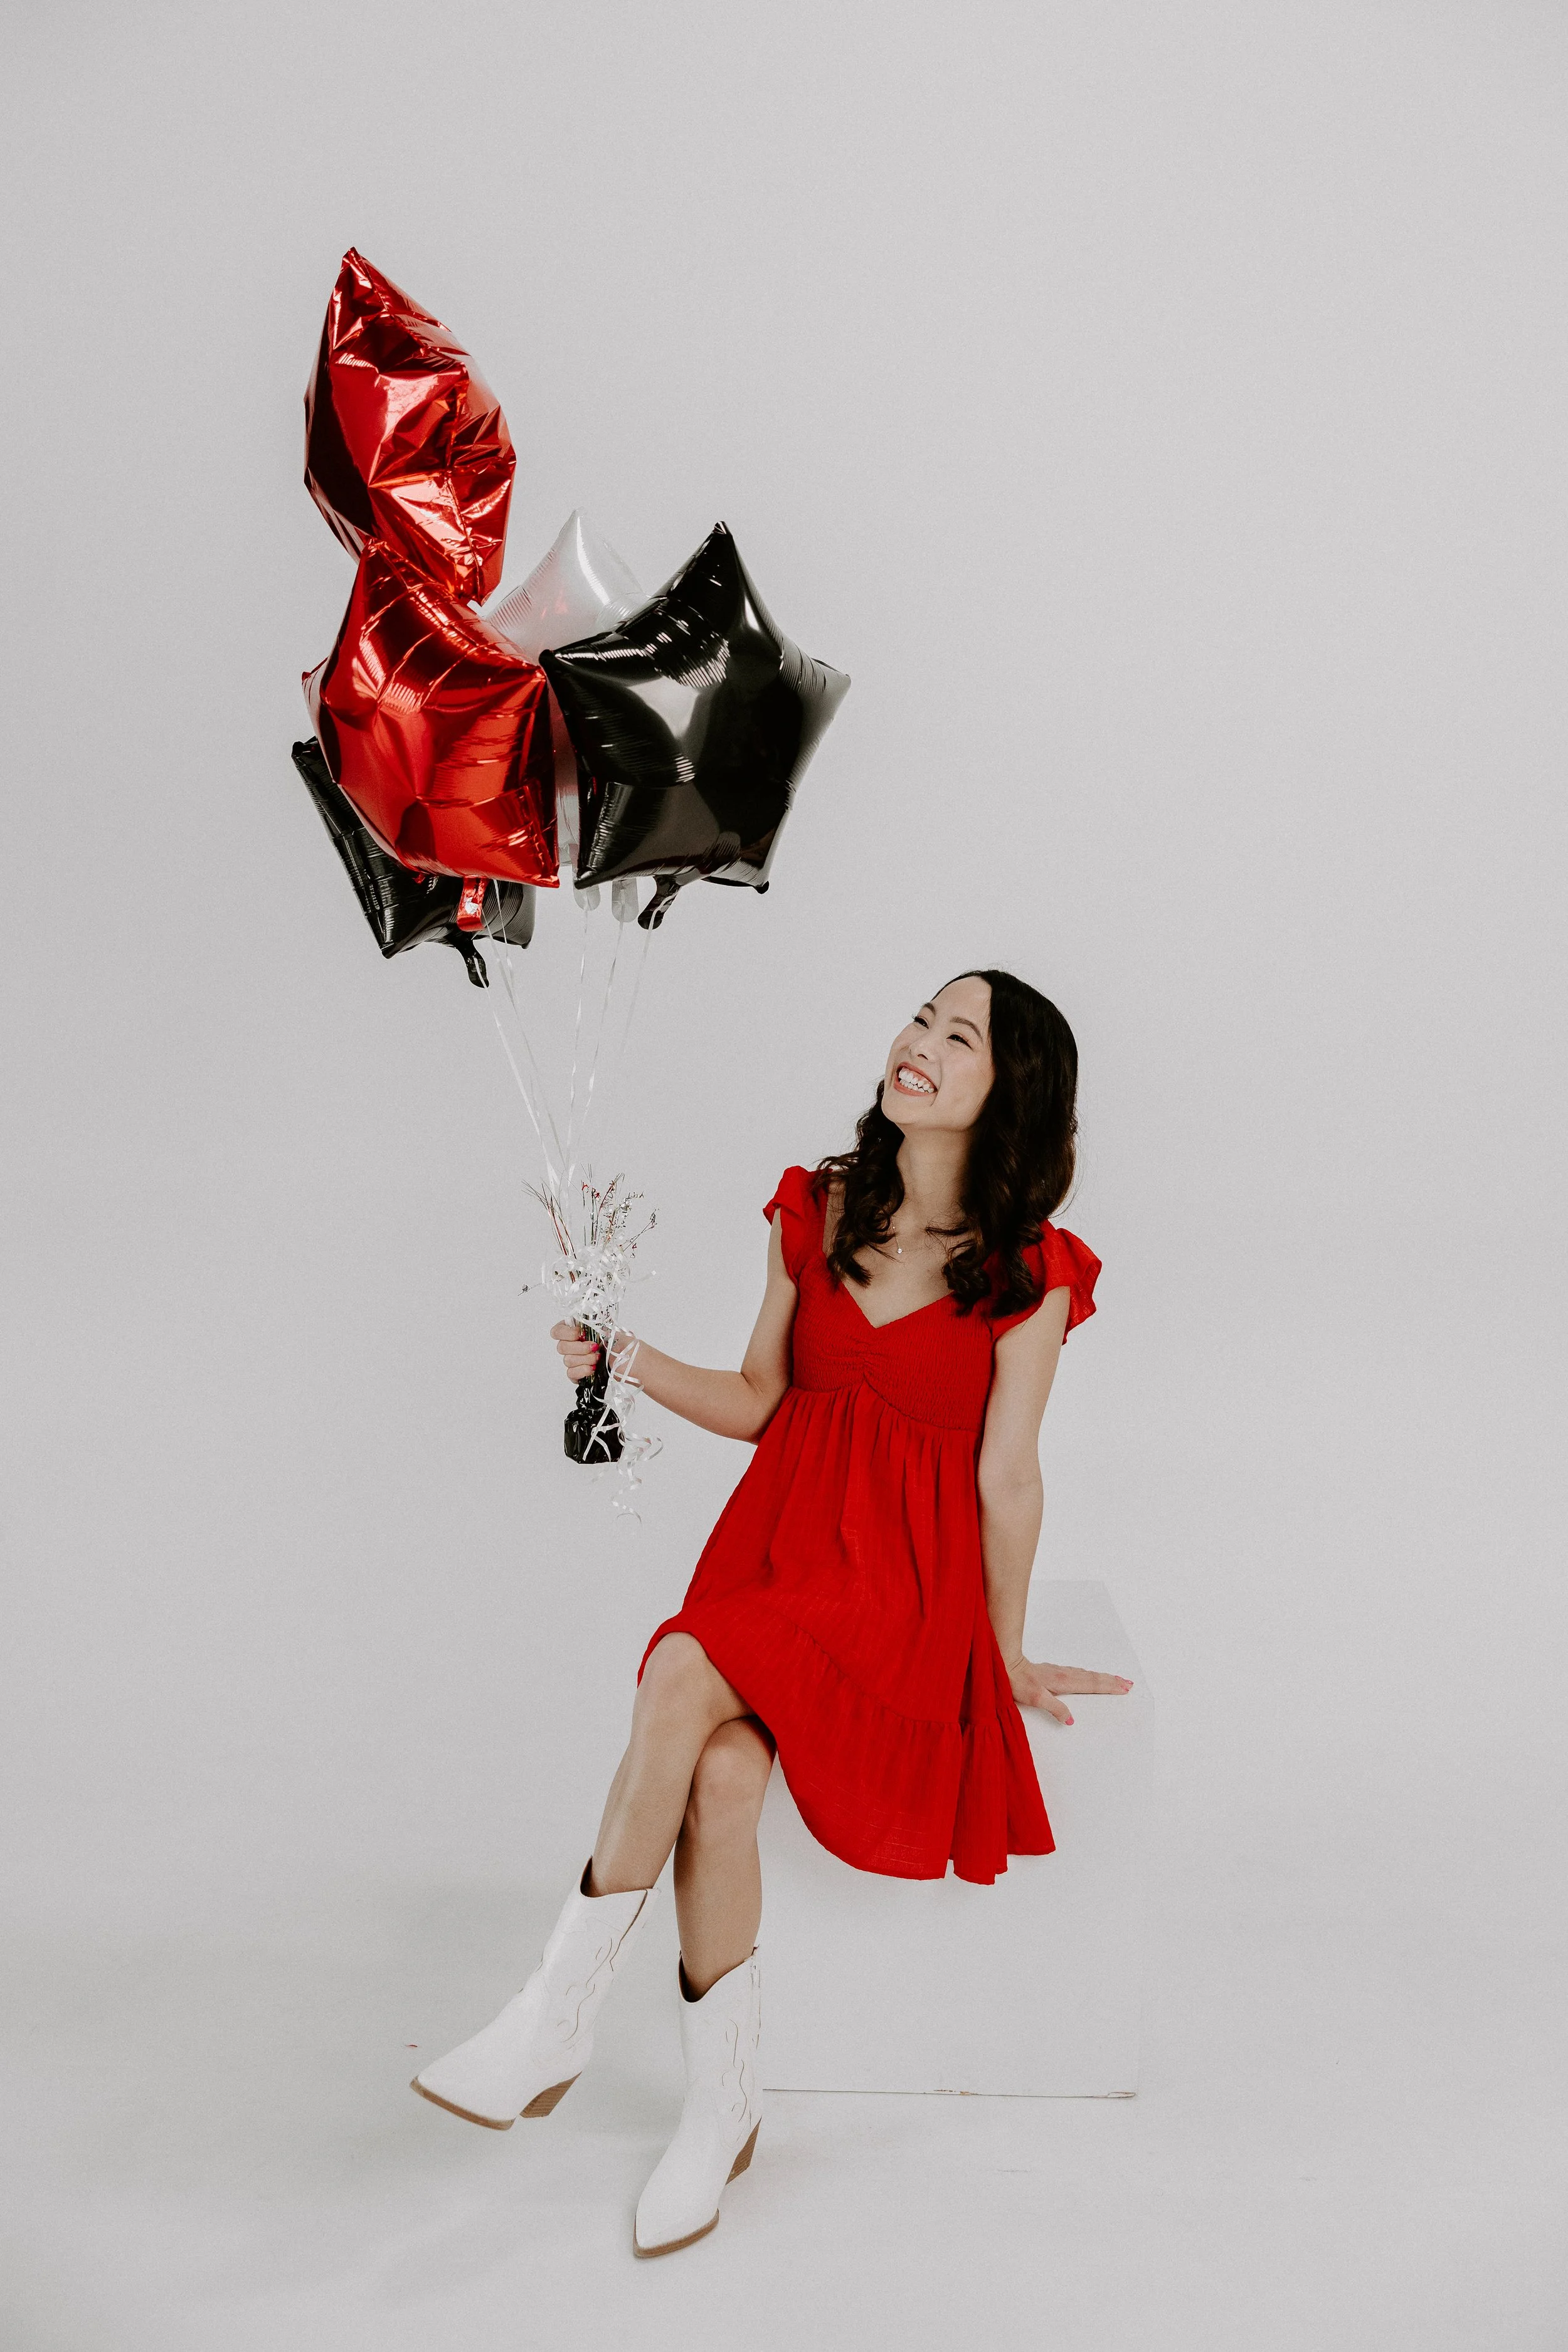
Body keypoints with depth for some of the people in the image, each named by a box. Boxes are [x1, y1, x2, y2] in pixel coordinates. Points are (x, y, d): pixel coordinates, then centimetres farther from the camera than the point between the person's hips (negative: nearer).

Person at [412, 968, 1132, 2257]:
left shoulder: (1028, 1275, -6)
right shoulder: (815, 1211, 6)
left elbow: (1007, 1477, -2)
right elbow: (761, 1401, 12)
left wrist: (1008, 1656, 5)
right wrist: (626, 1355, -1)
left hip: (907, 1576, -4)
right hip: (779, 1534, 4)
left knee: (684, 1676, -30)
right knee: (721, 1777, -26)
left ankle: (561, 2016, -15)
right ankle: (720, 2111, -8)